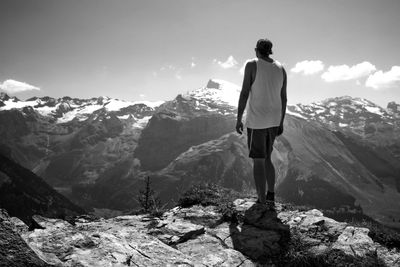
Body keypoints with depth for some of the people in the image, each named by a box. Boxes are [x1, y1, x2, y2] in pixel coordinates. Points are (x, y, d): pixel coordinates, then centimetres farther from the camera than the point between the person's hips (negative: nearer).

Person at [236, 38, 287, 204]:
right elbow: (283, 99, 8)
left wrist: (238, 119, -8)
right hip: (273, 120, 6)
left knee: (258, 162, 0)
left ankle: (262, 202, 2)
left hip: (256, 120, -6)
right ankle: (271, 195, 24)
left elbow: (244, 93, -14)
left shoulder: (252, 65, -10)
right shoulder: (281, 69, 6)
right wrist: (280, 123, 16)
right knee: (266, 158, 20)